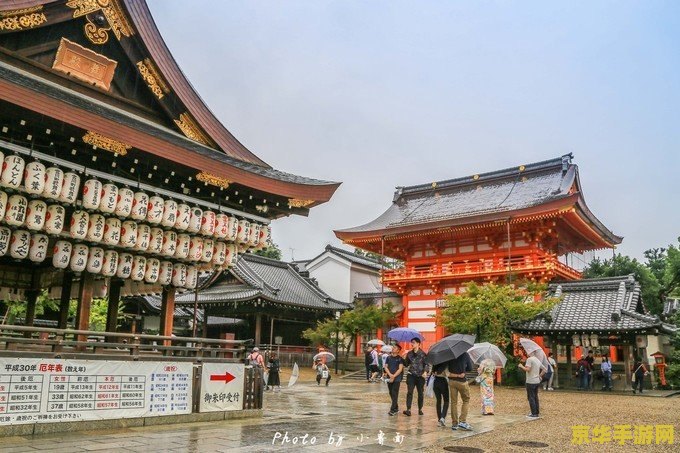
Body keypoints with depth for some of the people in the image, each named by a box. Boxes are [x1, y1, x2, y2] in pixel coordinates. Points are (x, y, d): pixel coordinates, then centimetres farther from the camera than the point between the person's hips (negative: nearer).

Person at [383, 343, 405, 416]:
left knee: (394, 394, -9)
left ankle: (393, 410, -11)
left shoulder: (400, 359, -3)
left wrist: (394, 376, -15)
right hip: (389, 378, 5)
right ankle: (396, 408, 21)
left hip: (397, 379, -5)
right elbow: (385, 367, 7)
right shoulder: (388, 358, 11)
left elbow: (400, 369, -9)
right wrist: (390, 374, -10)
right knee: (391, 393, 9)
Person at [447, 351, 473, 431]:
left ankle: (454, 424, 12)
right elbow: (470, 368, 2)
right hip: (462, 381, -3)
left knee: (453, 402, 10)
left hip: (451, 380, 3)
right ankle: (462, 421, 0)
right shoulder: (465, 355, -5)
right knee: (466, 400, 12)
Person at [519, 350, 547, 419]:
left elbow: (527, 369, -22)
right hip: (537, 382, 8)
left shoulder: (529, 359, -13)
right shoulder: (538, 360, 13)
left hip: (531, 382, -8)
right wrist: (539, 376, 16)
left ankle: (534, 414, -3)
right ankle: (537, 413, 19)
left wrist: (521, 366, -6)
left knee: (531, 398, -3)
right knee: (535, 397, 15)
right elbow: (545, 369, 18)